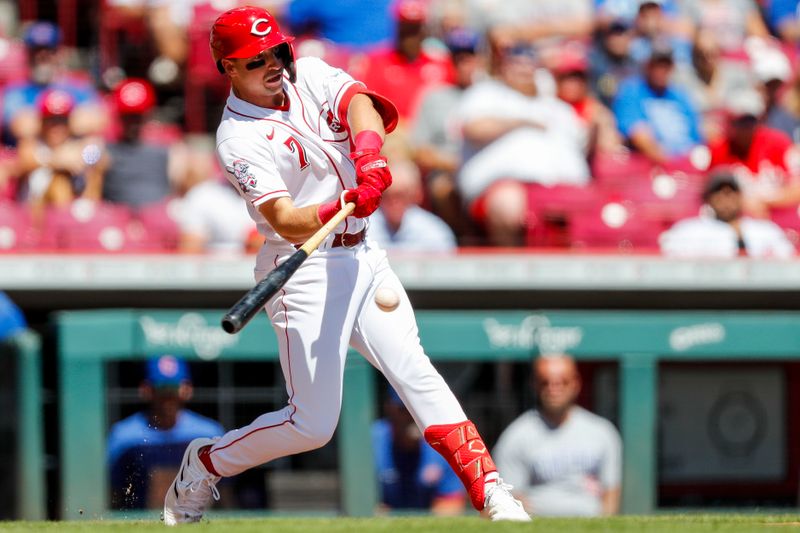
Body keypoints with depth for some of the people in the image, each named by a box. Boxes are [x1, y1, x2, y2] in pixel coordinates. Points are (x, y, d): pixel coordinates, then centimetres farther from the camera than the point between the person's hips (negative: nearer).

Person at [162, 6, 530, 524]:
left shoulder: (310, 74, 5)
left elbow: (359, 103, -16)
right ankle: (204, 463, 16)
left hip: (362, 257, 6)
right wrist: (340, 207, -43)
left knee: (414, 371, -6)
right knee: (312, 424, -5)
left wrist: (369, 151, -37)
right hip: (304, 271, -6)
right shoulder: (238, 139, -13)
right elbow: (285, 222, -24)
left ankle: (492, 494, -11)